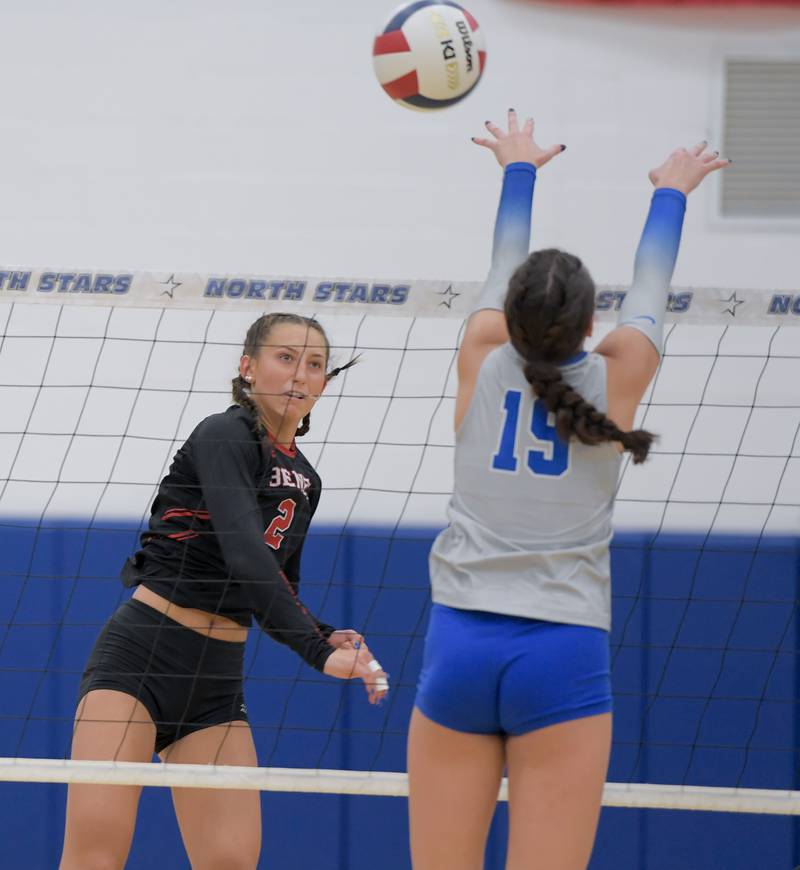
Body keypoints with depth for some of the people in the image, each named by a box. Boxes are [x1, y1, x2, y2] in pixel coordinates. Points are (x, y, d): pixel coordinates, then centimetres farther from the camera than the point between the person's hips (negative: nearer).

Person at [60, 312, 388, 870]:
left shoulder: (304, 480, 15)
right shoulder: (224, 438, -9)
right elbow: (244, 556, -23)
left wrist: (328, 638, 0)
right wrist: (317, 650, -30)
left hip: (217, 679, 7)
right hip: (139, 655, -7)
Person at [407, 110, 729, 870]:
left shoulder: (484, 361, 4)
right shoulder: (615, 378, 1)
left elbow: (506, 262, 23)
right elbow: (652, 282, 21)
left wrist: (519, 169, 42)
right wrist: (670, 192, 39)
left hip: (460, 642, 2)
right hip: (563, 653, -2)